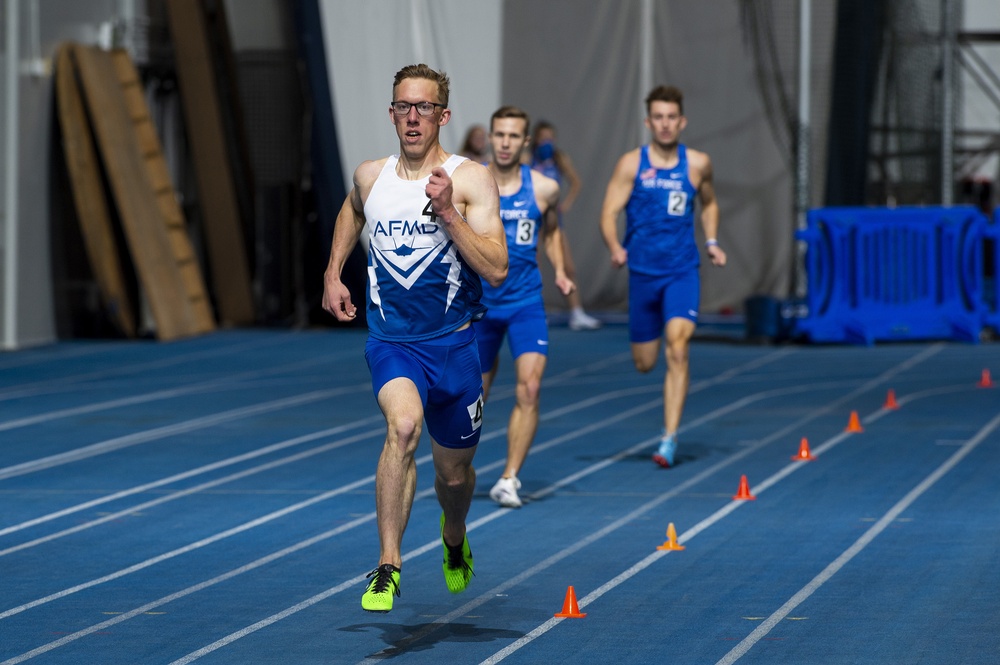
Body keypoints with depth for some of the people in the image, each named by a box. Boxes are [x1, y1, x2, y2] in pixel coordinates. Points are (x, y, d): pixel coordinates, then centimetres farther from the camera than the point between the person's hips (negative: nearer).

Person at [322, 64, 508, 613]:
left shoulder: (471, 180, -10)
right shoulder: (370, 177, 2)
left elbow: (496, 270, -19)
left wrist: (447, 213, -26)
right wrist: (333, 272, 21)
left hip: (453, 344, 0)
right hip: (390, 341, 0)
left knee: (454, 473, 15)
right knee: (403, 424, -31)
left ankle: (454, 537, 52)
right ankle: (387, 567, -28)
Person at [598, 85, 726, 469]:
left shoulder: (698, 164, 3)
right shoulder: (631, 164, -1)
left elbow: (709, 204, 22)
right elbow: (609, 213, -6)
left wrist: (712, 242, 6)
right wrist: (614, 248, -25)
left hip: (682, 271, -1)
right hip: (643, 272, 1)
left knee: (677, 349, -19)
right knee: (644, 363, 8)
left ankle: (669, 438, -19)